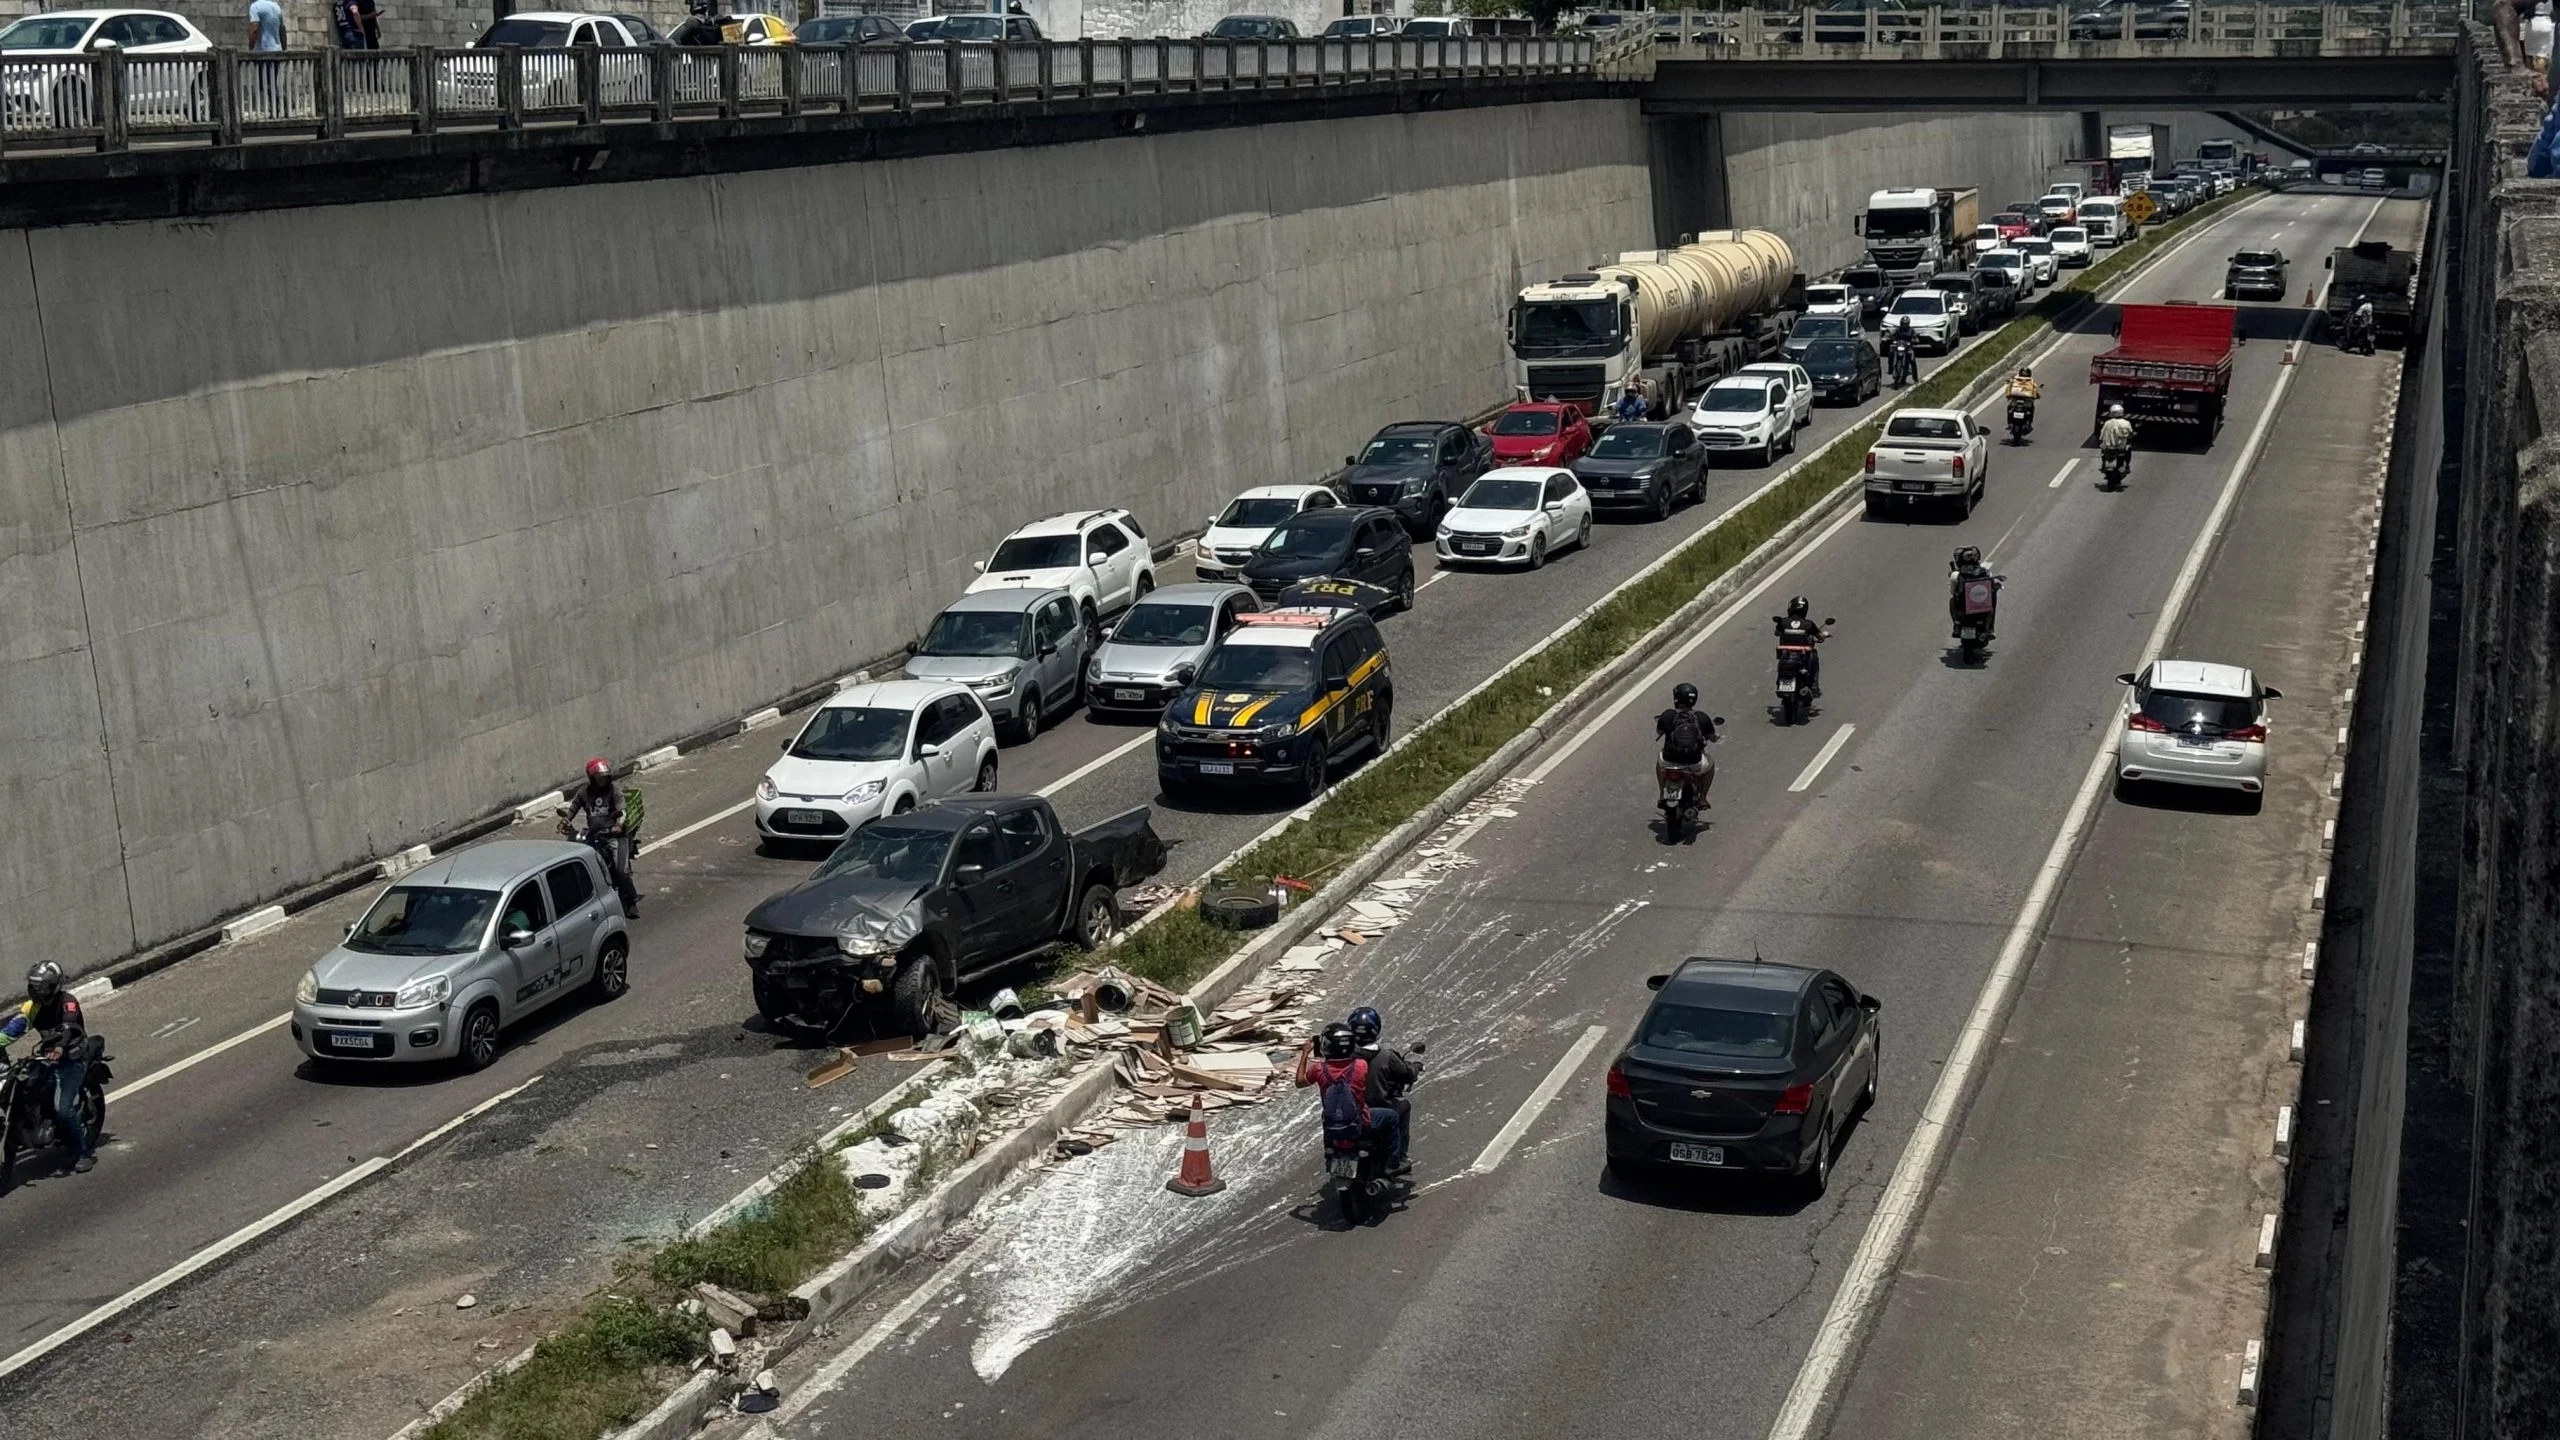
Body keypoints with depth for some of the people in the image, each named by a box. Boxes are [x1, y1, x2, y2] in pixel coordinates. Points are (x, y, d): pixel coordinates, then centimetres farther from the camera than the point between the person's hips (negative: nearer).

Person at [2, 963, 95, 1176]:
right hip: (46, 1057, 7)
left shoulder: (67, 1001, -15)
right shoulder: (33, 1006, 6)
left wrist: (60, 1048, -51)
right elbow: (13, 1026, -1)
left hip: (72, 1059, -7)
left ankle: (87, 1151, 1)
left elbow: (68, 1026, -32)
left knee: (63, 1108, -20)